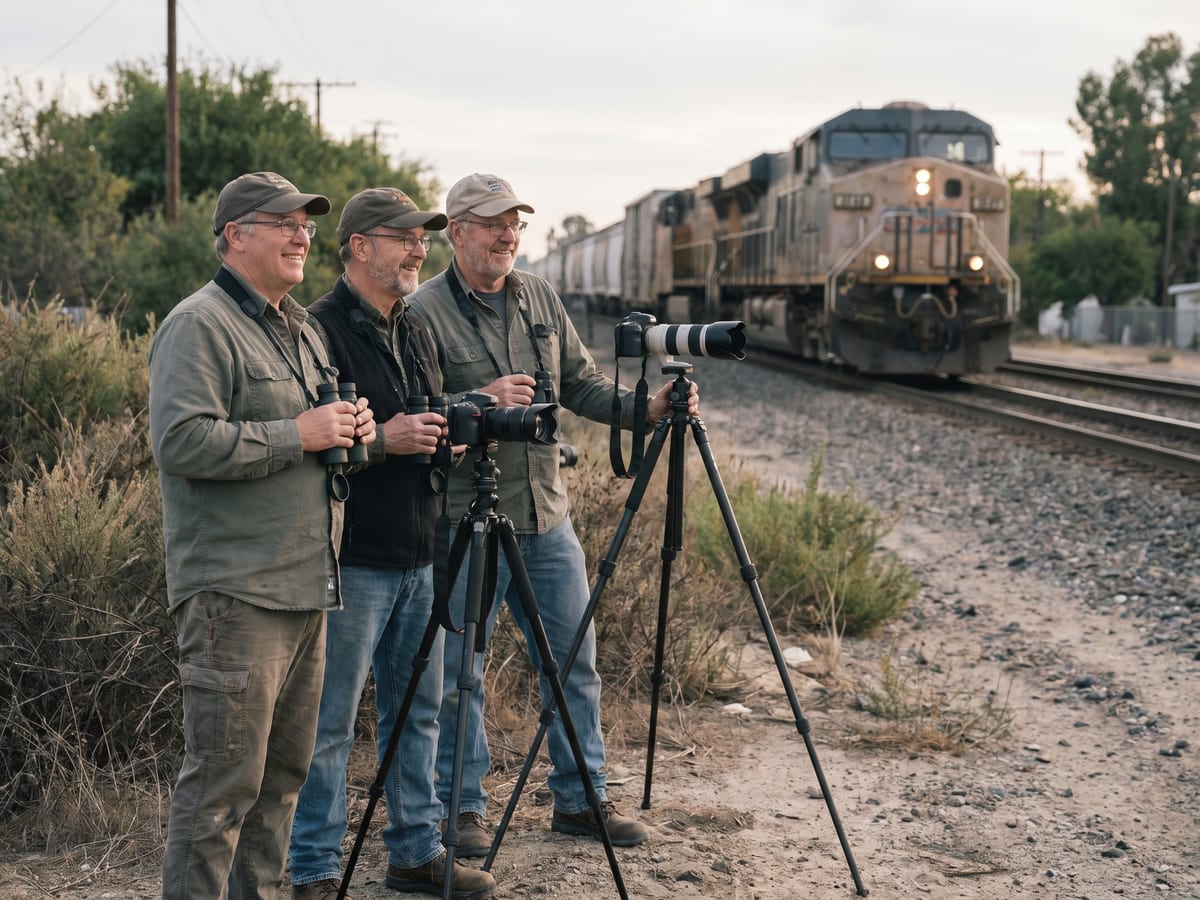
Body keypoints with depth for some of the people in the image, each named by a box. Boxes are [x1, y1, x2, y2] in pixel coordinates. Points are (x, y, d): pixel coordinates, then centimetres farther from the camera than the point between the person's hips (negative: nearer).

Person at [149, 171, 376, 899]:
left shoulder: (301, 328, 20)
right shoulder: (199, 327, -10)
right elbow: (182, 441, -22)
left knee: (284, 772, 15)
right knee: (223, 779, -7)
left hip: (307, 590, 9)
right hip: (236, 593, -9)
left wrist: (352, 428, 9)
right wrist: (297, 435, -18)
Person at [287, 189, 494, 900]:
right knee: (332, 722, 0)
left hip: (420, 558, 8)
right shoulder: (321, 331, -12)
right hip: (353, 561, -8)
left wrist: (451, 432, 4)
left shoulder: (418, 330, 15)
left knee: (419, 710, 15)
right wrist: (380, 441, -22)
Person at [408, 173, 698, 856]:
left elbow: (581, 382, 11)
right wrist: (480, 401, -29)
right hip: (466, 523, -6)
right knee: (460, 673, 3)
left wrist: (646, 408, -4)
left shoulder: (540, 296, 10)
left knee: (576, 663, 11)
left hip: (547, 517, 6)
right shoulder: (425, 312, -9)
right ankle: (463, 807, 18)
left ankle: (582, 797, 23)